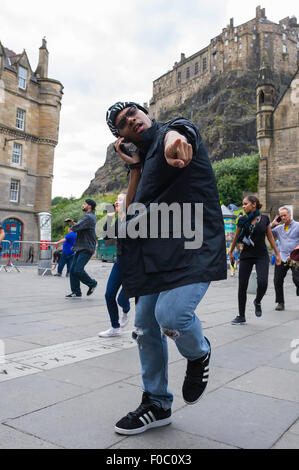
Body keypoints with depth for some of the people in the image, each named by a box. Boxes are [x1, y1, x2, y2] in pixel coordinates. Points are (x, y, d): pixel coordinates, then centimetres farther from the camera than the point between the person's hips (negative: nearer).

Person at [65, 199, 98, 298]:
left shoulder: (89, 217, -15)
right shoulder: (91, 216, 20)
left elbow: (76, 228, -21)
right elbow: (79, 226, 22)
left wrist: (71, 227, 2)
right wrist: (72, 222, 4)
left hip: (86, 249, -10)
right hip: (80, 248, 10)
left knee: (78, 270, -14)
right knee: (73, 269, 4)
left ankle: (92, 283, 9)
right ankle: (76, 292, 9)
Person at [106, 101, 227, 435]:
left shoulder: (173, 129, 0)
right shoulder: (142, 159, 20)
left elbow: (176, 134, -28)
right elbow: (131, 212, 14)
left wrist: (175, 143, -53)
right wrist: (134, 168, 7)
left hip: (194, 245, -7)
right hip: (156, 252, 8)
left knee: (170, 315, -27)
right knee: (146, 327, 9)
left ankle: (199, 354, 10)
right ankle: (156, 405, 29)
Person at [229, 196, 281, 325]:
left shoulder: (264, 219, 0)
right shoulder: (242, 220, 0)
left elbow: (270, 237, 9)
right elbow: (236, 237, 14)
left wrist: (277, 253, 10)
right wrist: (231, 251, 23)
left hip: (262, 256, -1)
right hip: (246, 256, 1)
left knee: (263, 282, -21)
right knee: (242, 286, -1)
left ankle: (257, 302, 13)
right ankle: (241, 317, 12)